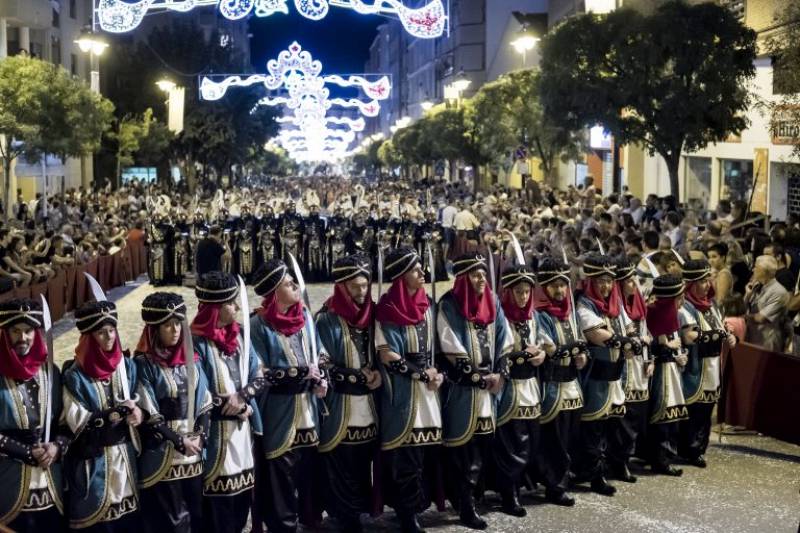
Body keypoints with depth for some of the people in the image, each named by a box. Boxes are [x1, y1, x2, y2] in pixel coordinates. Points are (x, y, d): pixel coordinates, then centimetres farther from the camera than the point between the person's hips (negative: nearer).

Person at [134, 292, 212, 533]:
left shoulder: (190, 358, 8)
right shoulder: (144, 364, -9)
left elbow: (204, 402, 8)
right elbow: (147, 415, -12)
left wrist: (200, 436, -6)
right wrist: (179, 441, -12)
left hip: (193, 453, 5)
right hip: (162, 455, -5)